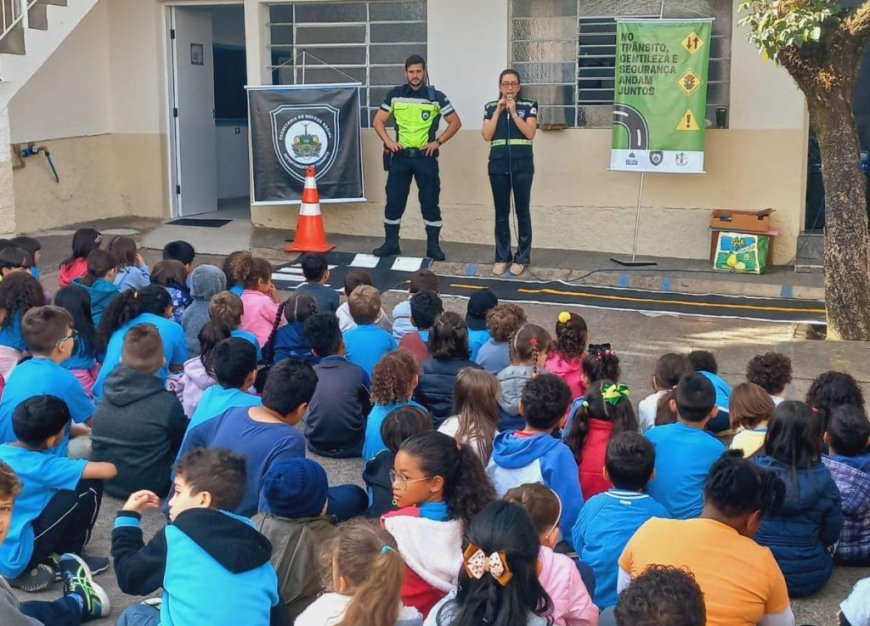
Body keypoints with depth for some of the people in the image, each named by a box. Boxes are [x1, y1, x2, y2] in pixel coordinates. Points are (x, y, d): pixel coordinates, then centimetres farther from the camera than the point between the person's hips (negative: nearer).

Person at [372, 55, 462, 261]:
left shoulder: (436, 97, 0)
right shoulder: (395, 95, 4)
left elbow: (455, 122, 4)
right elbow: (378, 121, 9)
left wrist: (438, 142, -5)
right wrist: (388, 141, -5)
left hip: (425, 156, -1)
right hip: (400, 155, 2)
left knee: (430, 201, 0)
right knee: (394, 200, 3)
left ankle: (433, 246, 8)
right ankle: (391, 243, 12)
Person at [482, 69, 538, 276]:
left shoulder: (528, 106, 3)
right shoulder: (491, 107, 9)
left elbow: (530, 133, -8)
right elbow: (486, 136, -1)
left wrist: (514, 112, -12)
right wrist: (498, 111, -5)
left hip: (522, 163, -2)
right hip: (498, 163, 2)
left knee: (522, 211, -1)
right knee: (501, 212, 5)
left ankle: (521, 258, 5)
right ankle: (502, 257, 12)